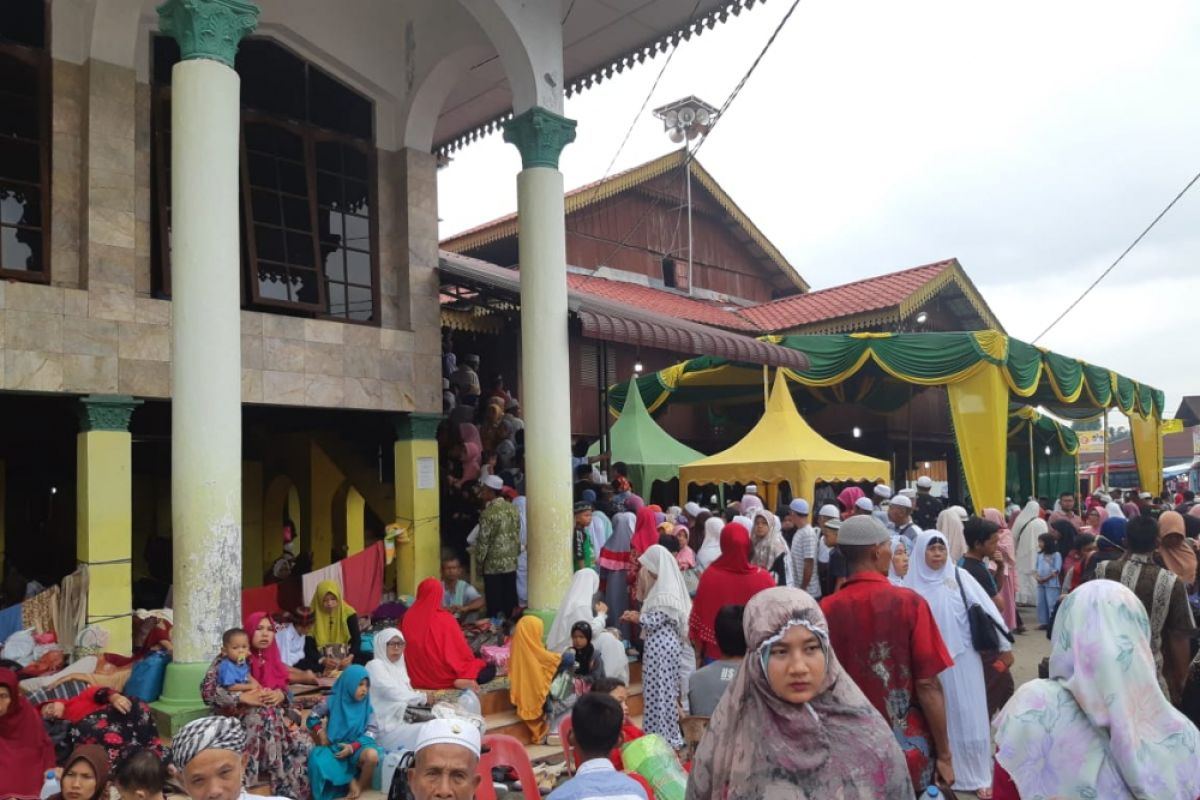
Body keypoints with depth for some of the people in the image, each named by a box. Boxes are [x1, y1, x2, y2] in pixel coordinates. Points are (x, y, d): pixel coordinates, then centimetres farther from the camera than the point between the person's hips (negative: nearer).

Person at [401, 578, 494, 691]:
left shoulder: (407, 617, -4)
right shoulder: (445, 619, -15)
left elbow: (402, 648, 8)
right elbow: (460, 648, -9)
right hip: (442, 678, -5)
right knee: (490, 669, 9)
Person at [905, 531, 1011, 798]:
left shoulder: (959, 576, -5)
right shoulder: (912, 584, -3)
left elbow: (988, 609, -2)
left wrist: (1005, 646, -1)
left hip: (963, 659, -1)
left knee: (968, 719, 7)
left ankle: (977, 776, 20)